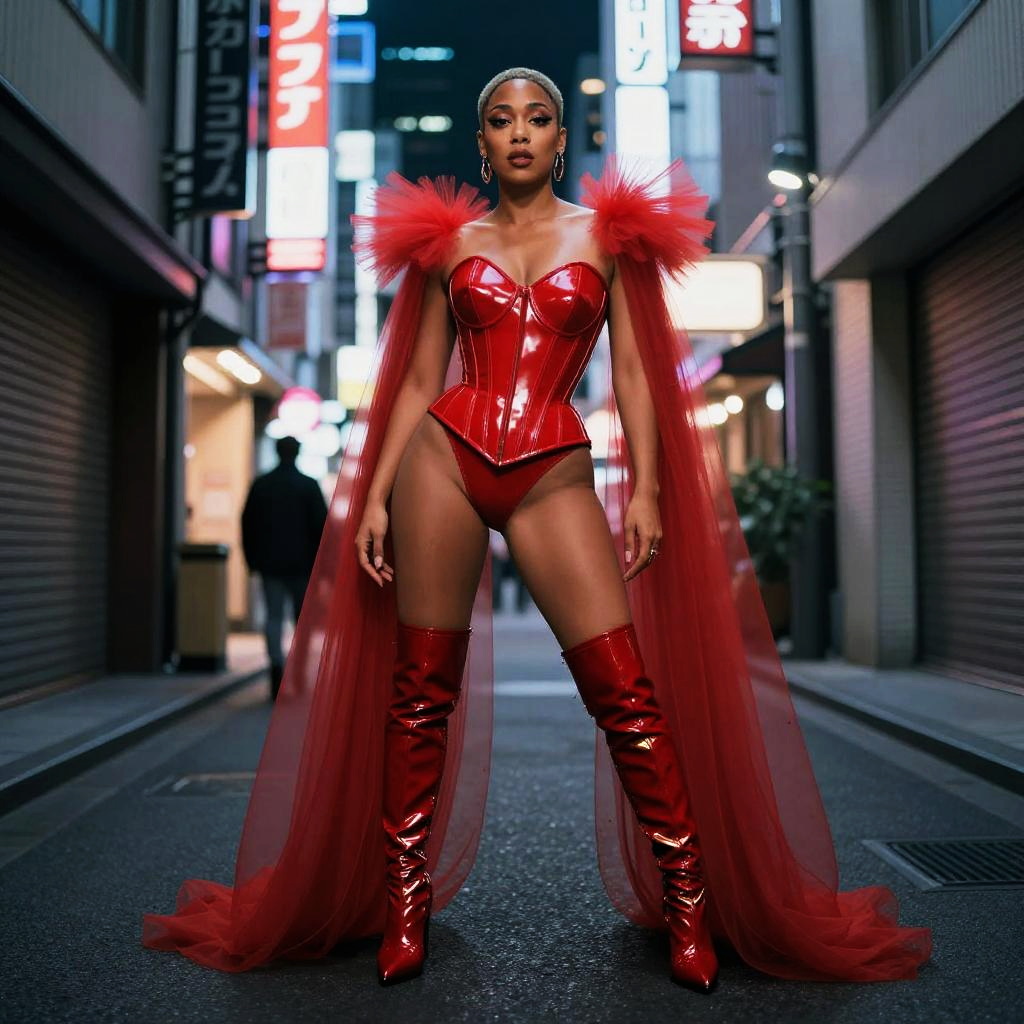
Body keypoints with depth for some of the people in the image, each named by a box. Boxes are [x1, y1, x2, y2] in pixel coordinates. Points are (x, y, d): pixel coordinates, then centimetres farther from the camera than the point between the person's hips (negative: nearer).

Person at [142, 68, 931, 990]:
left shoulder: (608, 233, 13)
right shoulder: (449, 241, 15)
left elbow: (633, 371, 8)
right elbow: (417, 381, 12)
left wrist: (645, 486, -2)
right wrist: (374, 495, 5)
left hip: (554, 472, -1)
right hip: (444, 457, 2)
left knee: (627, 689, -8)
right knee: (420, 689, 4)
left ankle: (691, 911, 9)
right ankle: (403, 911, 20)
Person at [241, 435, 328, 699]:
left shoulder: (260, 485, 5)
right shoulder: (308, 485, -2)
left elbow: (247, 524, 7)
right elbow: (321, 524, -4)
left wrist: (253, 559, 13)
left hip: (270, 563, 2)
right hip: (301, 562, -1)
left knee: (273, 616, 3)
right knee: (303, 617, 8)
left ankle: (277, 673, -8)